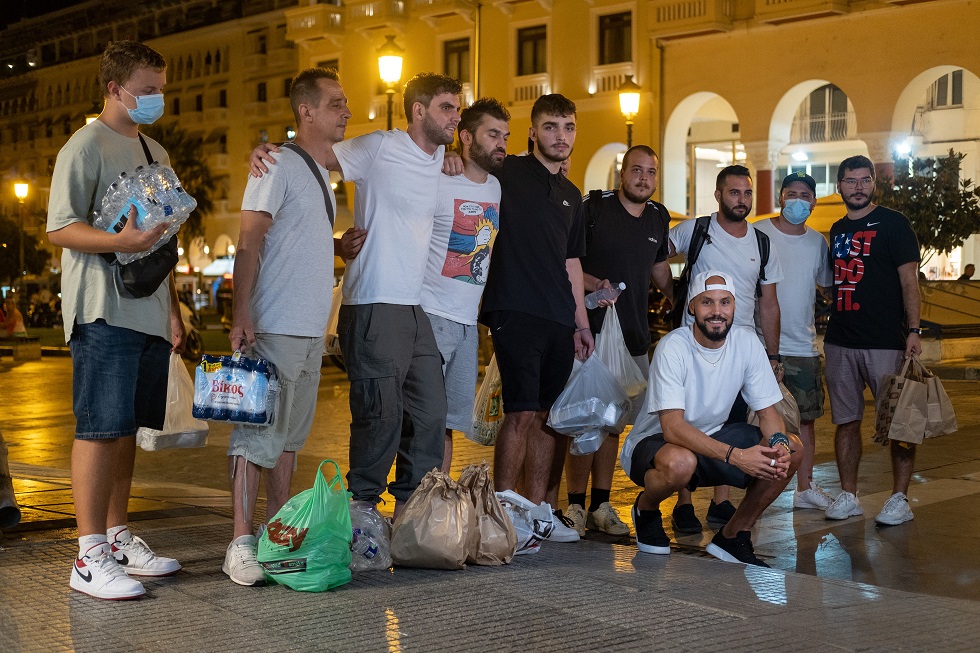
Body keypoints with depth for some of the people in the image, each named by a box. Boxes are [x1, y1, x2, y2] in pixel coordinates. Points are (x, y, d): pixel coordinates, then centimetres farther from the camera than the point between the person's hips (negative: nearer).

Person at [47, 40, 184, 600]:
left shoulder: (155, 152, 21)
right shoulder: (86, 146, -4)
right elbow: (61, 229, -11)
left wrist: (173, 310, 20)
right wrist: (122, 240, -27)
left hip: (149, 315, 8)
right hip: (105, 313, -8)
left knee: (127, 428, 11)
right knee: (101, 428, -9)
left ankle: (117, 537, 19)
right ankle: (90, 558, -7)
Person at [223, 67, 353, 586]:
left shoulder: (321, 171, 18)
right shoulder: (279, 164, -8)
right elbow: (249, 243, -15)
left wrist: (342, 244, 12)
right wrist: (241, 315, -22)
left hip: (311, 329, 9)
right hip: (275, 327, -9)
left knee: (289, 435, 13)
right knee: (257, 434, -9)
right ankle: (240, 544, -6)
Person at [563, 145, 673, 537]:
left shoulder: (659, 218, 12)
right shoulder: (593, 208, -6)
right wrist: (591, 283, -20)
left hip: (634, 337, 5)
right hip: (592, 330, -5)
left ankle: (601, 506, 16)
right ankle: (575, 506, 5)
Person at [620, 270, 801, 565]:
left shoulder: (746, 341, -8)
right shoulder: (673, 347, -24)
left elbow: (768, 411, -2)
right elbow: (673, 428, -31)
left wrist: (779, 444, -26)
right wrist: (735, 455, -41)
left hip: (712, 437, 6)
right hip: (654, 443, -6)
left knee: (791, 450, -12)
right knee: (680, 462, -40)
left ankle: (733, 536, 2)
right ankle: (646, 509, -3)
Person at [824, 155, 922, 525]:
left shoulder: (892, 224, -1)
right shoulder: (837, 230, 16)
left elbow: (909, 280, -6)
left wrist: (913, 331, -15)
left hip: (885, 342, -5)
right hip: (840, 342, 6)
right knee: (846, 420, 7)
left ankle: (900, 499, 5)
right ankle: (848, 496, 15)